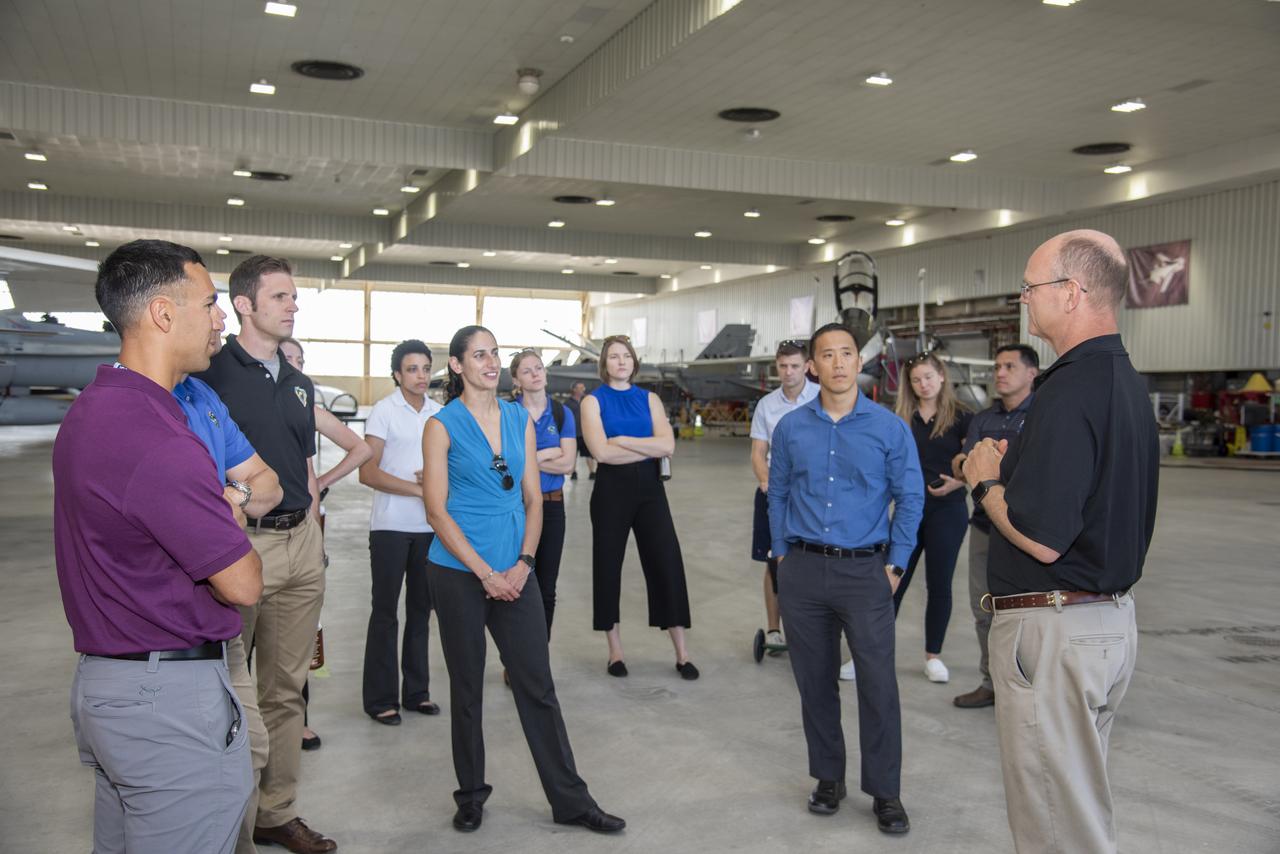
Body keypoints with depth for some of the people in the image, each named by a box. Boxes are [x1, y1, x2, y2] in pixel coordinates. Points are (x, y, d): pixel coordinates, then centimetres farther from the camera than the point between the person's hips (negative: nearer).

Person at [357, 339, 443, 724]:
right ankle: (380, 699, 11)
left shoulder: (439, 413, 8)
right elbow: (367, 472, -11)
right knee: (385, 612, 2)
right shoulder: (384, 411, -6)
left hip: (429, 526, 5)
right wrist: (417, 488, -17)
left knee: (421, 610, 11)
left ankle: (416, 692, 21)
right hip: (391, 526, -5)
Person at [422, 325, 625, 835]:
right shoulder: (443, 425, -4)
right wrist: (485, 573, -13)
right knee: (467, 688, 9)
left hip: (515, 571, 3)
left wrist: (523, 563, -6)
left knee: (538, 685, 5)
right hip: (459, 573, -3)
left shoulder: (520, 419, 7)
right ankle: (471, 794, 27)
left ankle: (570, 800, 14)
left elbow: (533, 499, 7)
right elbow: (437, 510, -9)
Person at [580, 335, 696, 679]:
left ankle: (682, 653, 7)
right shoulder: (593, 400, 0)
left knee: (667, 564, -1)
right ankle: (615, 652, 19)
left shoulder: (649, 399, 8)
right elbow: (601, 451, -15)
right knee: (608, 567, 5)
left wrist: (622, 440, -12)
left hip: (649, 487, 2)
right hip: (611, 489, -2)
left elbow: (667, 445, -7)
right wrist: (649, 448, -9)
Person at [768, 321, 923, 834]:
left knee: (878, 684, -2)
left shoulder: (889, 427, -3)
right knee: (815, 681, 11)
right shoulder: (790, 428, 3)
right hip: (803, 571, 2)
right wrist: (782, 555, 6)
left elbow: (910, 498, 1)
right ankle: (828, 777, 26)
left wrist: (895, 565, -2)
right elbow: (777, 495, 10)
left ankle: (885, 792, 13)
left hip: (865, 570, -2)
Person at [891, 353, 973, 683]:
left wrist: (959, 482, -15)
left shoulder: (960, 417, -2)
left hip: (947, 510, -1)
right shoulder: (902, 418, 5)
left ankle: (933, 655, 19)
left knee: (939, 583, 6)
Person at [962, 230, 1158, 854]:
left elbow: (1041, 538, -25)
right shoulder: (1127, 381, 9)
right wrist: (1012, 471, 8)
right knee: (1082, 797, 24)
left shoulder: (1070, 392, -23)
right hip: (1113, 617, 10)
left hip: (1054, 631, -10)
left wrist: (986, 481, -9)